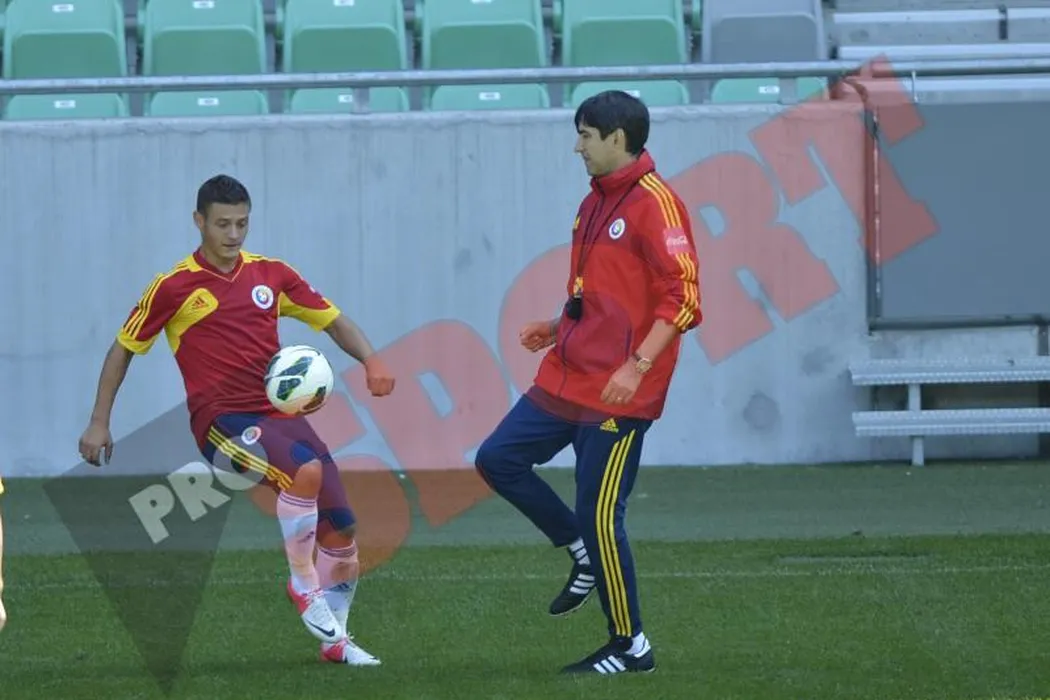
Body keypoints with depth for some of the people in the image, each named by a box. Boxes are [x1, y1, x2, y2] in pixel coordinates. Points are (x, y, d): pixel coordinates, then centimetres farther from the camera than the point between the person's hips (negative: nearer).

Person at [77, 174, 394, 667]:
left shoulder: (271, 274, 10)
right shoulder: (174, 287, -1)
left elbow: (333, 320, 16)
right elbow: (124, 349, 8)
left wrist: (371, 361, -3)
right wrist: (99, 423, 4)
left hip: (278, 414, 5)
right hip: (220, 420, -5)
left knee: (340, 529, -1)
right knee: (305, 469, -34)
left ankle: (334, 640, 18)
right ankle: (303, 585, -16)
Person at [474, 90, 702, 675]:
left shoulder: (654, 204, -14)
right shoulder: (596, 203, 14)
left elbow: (683, 299, -18)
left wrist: (637, 366, -25)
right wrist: (556, 329, 12)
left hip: (619, 392, -9)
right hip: (568, 379, 9)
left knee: (600, 516, -5)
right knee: (498, 458, 3)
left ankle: (631, 648, 7)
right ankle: (587, 555, 16)